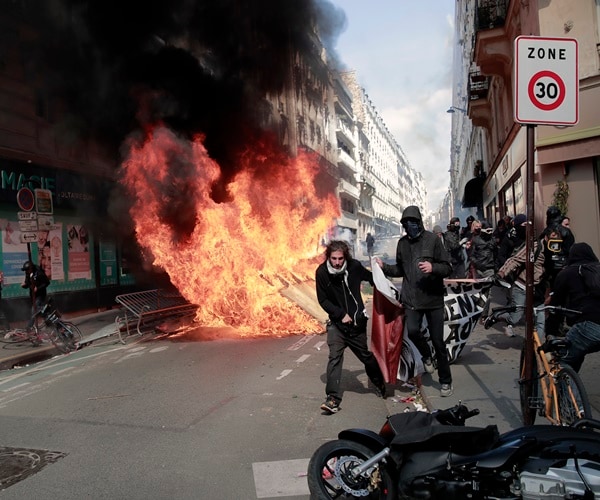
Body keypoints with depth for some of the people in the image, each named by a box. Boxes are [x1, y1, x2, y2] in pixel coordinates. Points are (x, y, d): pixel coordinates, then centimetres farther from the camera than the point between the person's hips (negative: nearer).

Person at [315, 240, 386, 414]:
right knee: (335, 357, -16)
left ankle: (380, 384, 40)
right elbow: (323, 300, -6)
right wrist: (341, 314, -13)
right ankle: (333, 398, -13)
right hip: (337, 323, -1)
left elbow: (370, 277, 10)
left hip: (357, 321, 1)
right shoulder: (322, 272, -13)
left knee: (367, 356, 15)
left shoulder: (354, 266, -11)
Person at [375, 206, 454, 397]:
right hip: (411, 299, 3)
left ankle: (446, 381, 24)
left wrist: (433, 268, -24)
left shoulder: (432, 239, -5)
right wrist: (384, 267, 5)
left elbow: (447, 267, -6)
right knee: (412, 331, -18)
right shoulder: (402, 243, 8)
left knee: (438, 341, 4)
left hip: (433, 298, -2)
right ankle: (426, 356, 17)